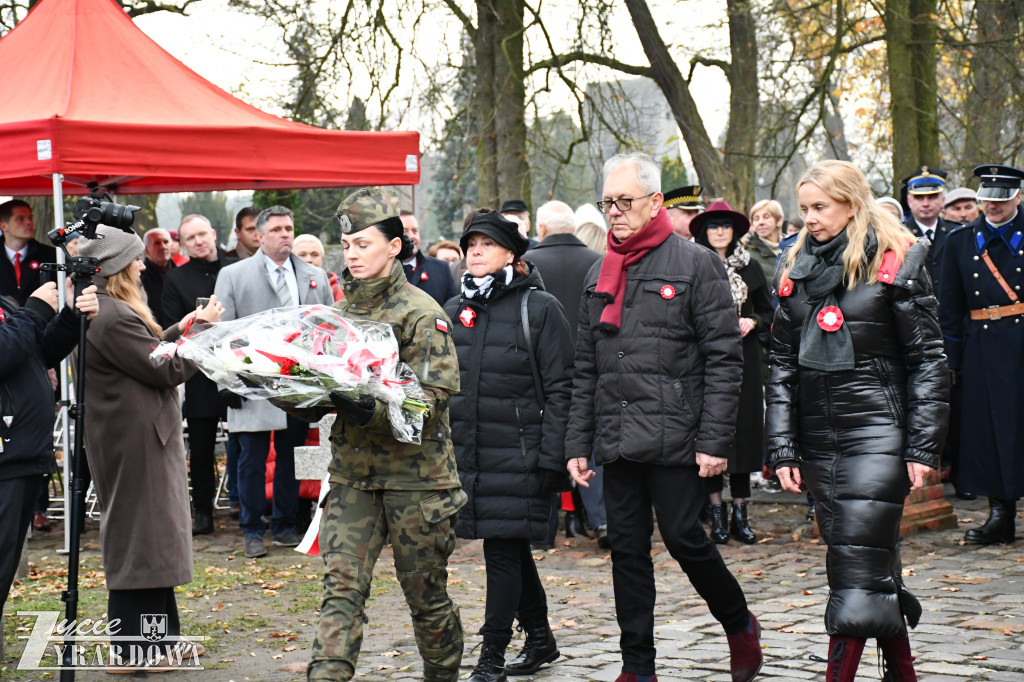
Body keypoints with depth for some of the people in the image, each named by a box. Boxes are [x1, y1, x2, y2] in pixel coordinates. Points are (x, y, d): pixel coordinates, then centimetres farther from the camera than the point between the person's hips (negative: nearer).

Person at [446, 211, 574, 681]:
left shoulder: (539, 307, -5)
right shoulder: (455, 310, 12)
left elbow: (559, 388, -7)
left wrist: (551, 458, -13)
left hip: (518, 454, -6)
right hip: (467, 454, 6)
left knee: (504, 550, -6)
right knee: (512, 549, 15)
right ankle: (539, 639, 30)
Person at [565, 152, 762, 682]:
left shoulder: (695, 264, -3)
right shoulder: (599, 274, 14)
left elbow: (724, 357, -7)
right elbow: (585, 368, 16)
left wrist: (715, 439, -14)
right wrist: (577, 443, 10)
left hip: (674, 438, -5)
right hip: (616, 440, 5)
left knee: (683, 537, -2)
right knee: (627, 549, 7)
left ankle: (740, 626, 23)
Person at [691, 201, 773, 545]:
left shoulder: (750, 269, 10)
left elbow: (768, 312, 14)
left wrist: (752, 322, -5)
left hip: (743, 361, 2)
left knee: (744, 433, 2)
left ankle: (740, 514, 8)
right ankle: (717, 513, 7)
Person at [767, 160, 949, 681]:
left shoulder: (895, 262, -3)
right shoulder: (796, 268, 12)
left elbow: (926, 359, -4)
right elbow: (782, 365, 11)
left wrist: (923, 446, -9)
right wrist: (782, 449, 5)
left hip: (876, 432, -5)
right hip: (817, 437, 5)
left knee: (859, 570, -11)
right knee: (873, 566, 11)